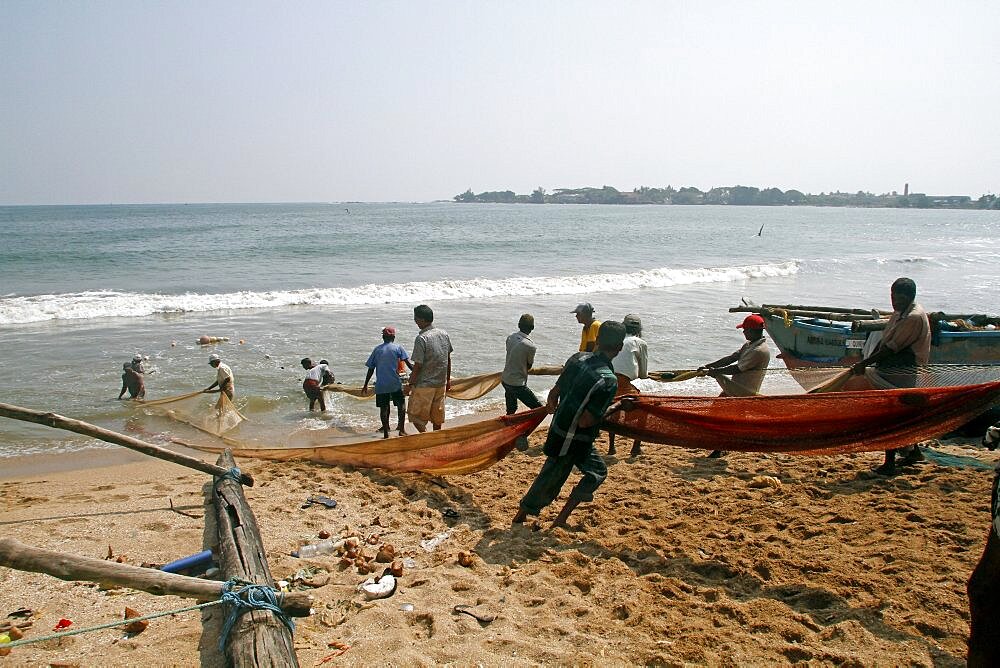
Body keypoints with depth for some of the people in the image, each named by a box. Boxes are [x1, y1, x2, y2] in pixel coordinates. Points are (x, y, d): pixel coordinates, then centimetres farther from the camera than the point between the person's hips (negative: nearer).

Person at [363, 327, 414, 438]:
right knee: (401, 405, 11)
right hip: (395, 383, -2)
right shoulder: (397, 347, 2)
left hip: (381, 384, 2)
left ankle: (386, 432, 7)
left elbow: (371, 369, 9)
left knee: (383, 407, 7)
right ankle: (401, 429, 6)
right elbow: (408, 363, -8)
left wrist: (365, 385, 15)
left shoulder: (377, 349, 9)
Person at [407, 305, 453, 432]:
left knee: (416, 417, 5)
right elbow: (448, 359, 11)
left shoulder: (422, 338, -19)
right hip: (441, 383, 7)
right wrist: (448, 379, 20)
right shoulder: (444, 334, 2)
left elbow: (417, 366, -18)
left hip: (424, 385, -7)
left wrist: (410, 384, -8)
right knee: (437, 416, 18)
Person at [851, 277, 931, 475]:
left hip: (901, 371, -9)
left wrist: (864, 363, -19)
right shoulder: (899, 313, 11)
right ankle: (913, 451, 35)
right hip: (889, 368, 9)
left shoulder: (915, 317, -19)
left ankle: (889, 463, -3)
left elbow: (891, 348, -22)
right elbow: (884, 340, 14)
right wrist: (867, 362, 6)